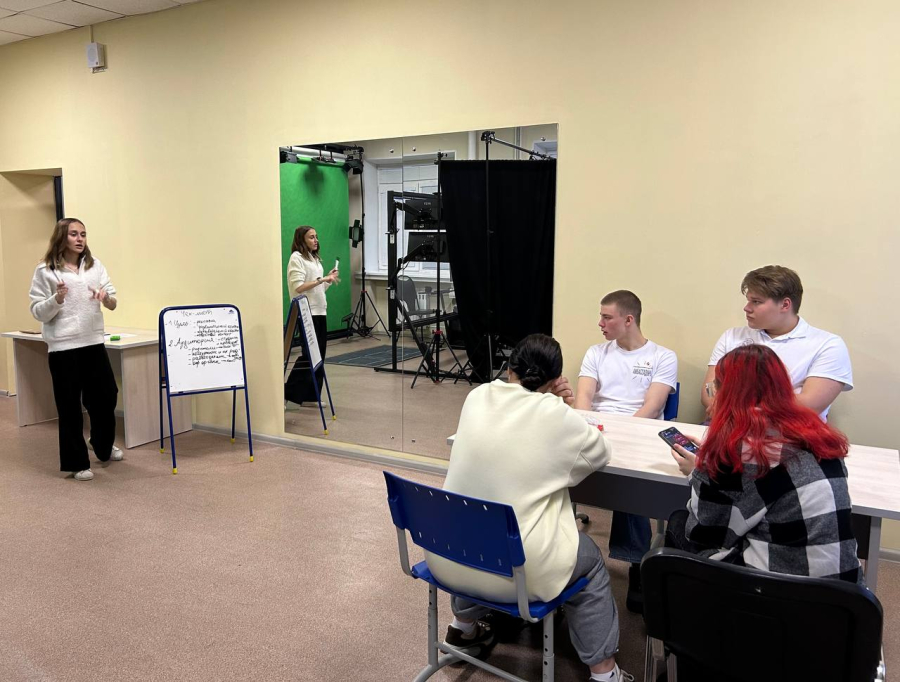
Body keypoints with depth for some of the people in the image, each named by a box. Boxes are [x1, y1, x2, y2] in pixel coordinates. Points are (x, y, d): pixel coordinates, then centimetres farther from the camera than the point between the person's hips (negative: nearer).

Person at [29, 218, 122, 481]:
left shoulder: (95, 265, 7)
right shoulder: (45, 270, -4)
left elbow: (113, 304, 4)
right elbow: (38, 312, -3)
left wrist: (106, 297, -18)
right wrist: (57, 299, -22)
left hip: (94, 343, 4)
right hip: (63, 347, -4)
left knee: (106, 397, 14)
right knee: (70, 406, 3)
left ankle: (104, 447, 38)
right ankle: (77, 463, 16)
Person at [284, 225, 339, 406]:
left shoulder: (315, 258, 18)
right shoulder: (297, 258, -8)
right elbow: (298, 287, -18)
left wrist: (329, 278, 5)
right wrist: (321, 279, -22)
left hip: (319, 311, 8)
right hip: (306, 313, -8)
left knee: (319, 355, 7)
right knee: (309, 355, -8)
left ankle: (311, 395, 13)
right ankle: (287, 393, 1)